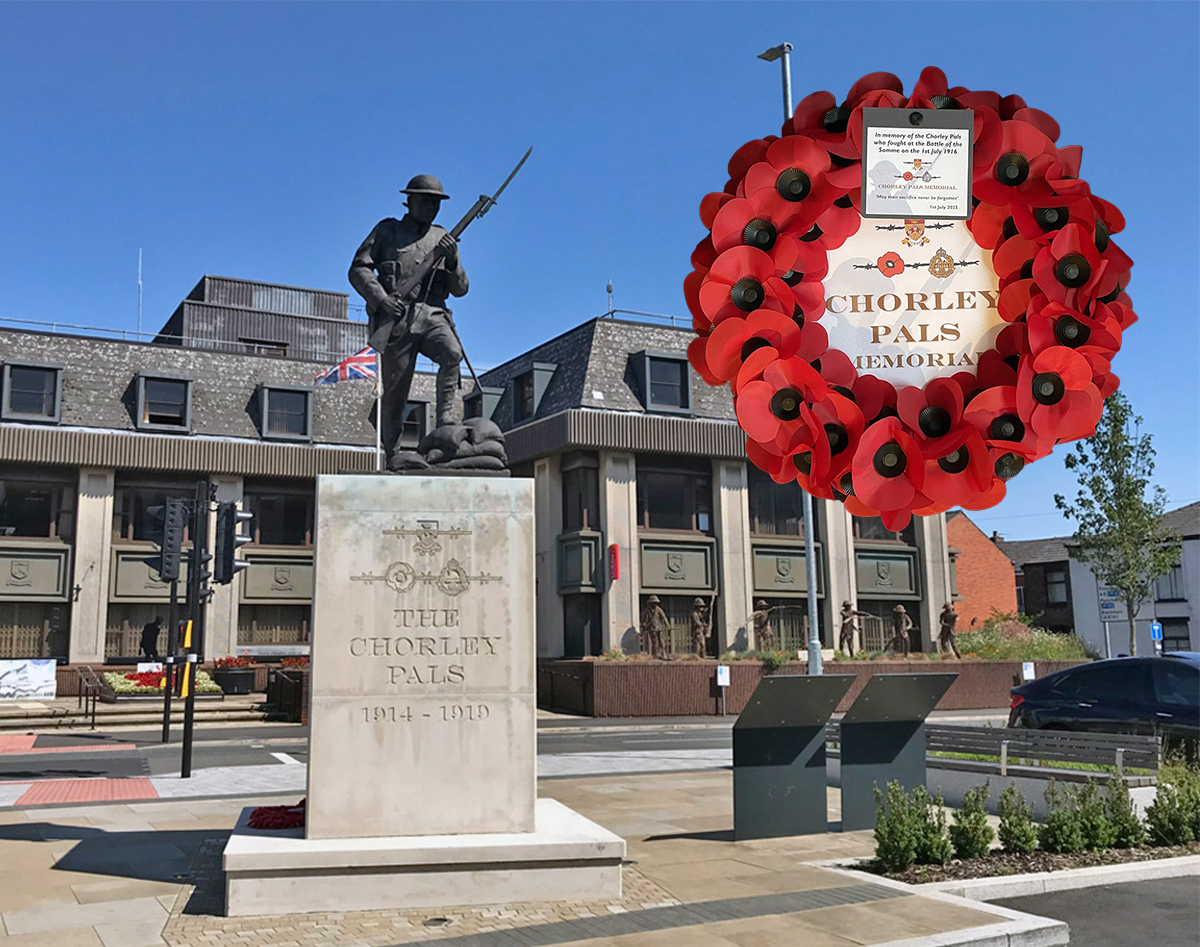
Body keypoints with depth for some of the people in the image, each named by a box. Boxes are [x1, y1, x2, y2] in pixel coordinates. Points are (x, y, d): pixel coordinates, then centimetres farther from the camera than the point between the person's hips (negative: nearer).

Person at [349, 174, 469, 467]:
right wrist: (381, 299, -12)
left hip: (432, 316, 2)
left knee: (452, 353, -31)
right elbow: (358, 270, 4)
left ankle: (445, 418, -25)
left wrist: (451, 259, -6)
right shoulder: (387, 230, 13)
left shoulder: (443, 239, 18)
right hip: (396, 320, -1)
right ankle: (393, 457, 11)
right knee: (394, 393, 0)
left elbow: (460, 289, 13)